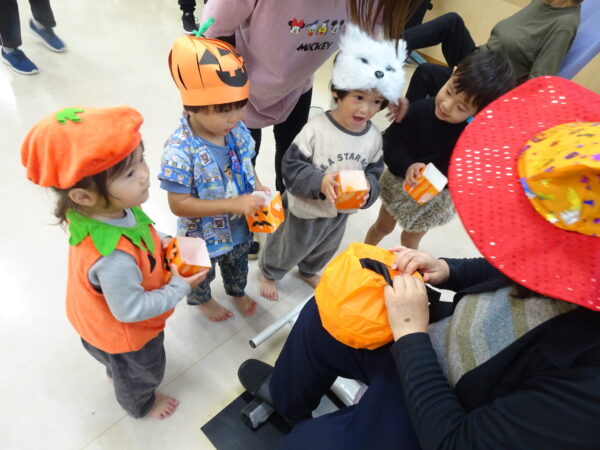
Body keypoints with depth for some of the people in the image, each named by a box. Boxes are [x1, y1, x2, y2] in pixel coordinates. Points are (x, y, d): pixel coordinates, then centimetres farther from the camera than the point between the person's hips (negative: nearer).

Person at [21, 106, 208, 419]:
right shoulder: (115, 259, -49)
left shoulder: (102, 209, -24)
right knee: (140, 374, 29)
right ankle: (142, 404, 62)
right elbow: (131, 310, -33)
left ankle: (117, 372, 75)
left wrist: (160, 241, -13)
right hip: (124, 333, -7)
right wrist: (179, 287, -25)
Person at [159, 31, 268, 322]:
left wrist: (257, 187, -17)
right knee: (201, 273, 28)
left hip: (240, 227, 5)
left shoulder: (237, 130, -16)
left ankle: (237, 291, 67)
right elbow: (179, 204, -31)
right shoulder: (181, 150, -35)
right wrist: (234, 204, -37)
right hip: (204, 237, -5)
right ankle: (201, 300, 62)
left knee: (238, 264, 34)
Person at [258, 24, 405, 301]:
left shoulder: (374, 137, -13)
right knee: (287, 248, 22)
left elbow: (374, 173, -3)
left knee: (325, 250, 33)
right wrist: (320, 181, -40)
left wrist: (367, 188, -25)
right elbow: (291, 166, -25)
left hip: (342, 212, 5)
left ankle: (308, 271, 66)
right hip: (305, 209, -5)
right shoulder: (317, 128, -29)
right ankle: (269, 273, 55)